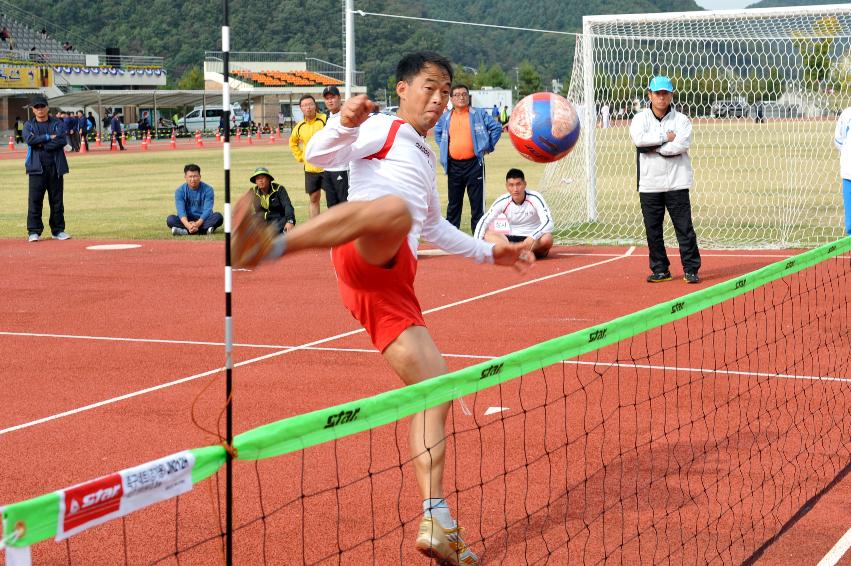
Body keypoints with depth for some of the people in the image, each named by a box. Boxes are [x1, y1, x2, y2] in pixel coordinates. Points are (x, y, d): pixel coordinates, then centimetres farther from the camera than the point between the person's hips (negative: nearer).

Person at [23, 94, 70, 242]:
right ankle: (34, 231, -3)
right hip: (37, 167, -1)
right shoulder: (29, 125, 9)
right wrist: (49, 137, -11)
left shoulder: (58, 123, 8)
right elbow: (29, 139, -11)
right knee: (35, 199, -6)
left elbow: (63, 140, -9)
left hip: (55, 167, 1)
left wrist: (41, 144, -11)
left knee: (57, 200, 5)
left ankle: (58, 230, 13)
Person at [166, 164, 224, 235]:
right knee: (170, 219, -27)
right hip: (187, 220, 1)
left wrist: (197, 224, -32)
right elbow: (181, 211, -15)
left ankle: (186, 231, -35)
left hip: (203, 220, -1)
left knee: (218, 217, -29)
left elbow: (207, 210, -15)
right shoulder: (180, 191, -3)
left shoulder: (207, 189, -6)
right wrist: (187, 225, -35)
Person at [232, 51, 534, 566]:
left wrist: (488, 252, 51)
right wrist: (345, 123, -23)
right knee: (393, 209, -42)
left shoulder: (427, 159, 37)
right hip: (366, 254, -7)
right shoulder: (382, 129, 13)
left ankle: (436, 522, -3)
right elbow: (319, 155, -3)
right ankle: (271, 246, -59)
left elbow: (433, 227, 52)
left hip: (392, 287, 8)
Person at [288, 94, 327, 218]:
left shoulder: (325, 120, -11)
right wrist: (300, 157, 12)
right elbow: (293, 142, 24)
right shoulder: (300, 126, 5)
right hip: (310, 169, 5)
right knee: (314, 199, 10)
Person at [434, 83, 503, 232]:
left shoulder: (479, 114, 2)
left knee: (477, 200, -1)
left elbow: (496, 128, 5)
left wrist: (488, 146, 1)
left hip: (474, 164, -3)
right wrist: (443, 148, 17)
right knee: (454, 201, 10)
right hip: (453, 166, 3)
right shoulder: (445, 117, 11)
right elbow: (438, 132, 29)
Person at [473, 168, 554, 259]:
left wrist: (532, 237, -40)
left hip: (534, 241, -3)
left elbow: (548, 222, -24)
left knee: (547, 238, -35)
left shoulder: (535, 198, -14)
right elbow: (483, 222, -6)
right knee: (487, 234, -22)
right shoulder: (503, 201, -7)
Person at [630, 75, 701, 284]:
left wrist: (652, 147, -10)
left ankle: (691, 269, 4)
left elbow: (680, 146, -14)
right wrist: (666, 137, -12)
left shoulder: (681, 120, 2)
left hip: (676, 183, -2)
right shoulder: (640, 119, 7)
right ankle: (660, 270, 16)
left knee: (684, 228, -3)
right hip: (649, 185, 2)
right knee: (653, 230, 6)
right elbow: (639, 139, -14)